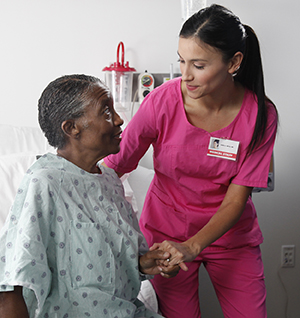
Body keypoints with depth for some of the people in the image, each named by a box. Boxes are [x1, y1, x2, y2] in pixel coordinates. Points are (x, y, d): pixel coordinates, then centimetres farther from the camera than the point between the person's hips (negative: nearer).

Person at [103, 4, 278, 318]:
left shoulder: (260, 115, -18)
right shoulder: (161, 102, -19)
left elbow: (235, 201, -16)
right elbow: (115, 166, -14)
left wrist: (192, 247, -30)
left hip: (229, 232, 1)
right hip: (167, 229, -1)